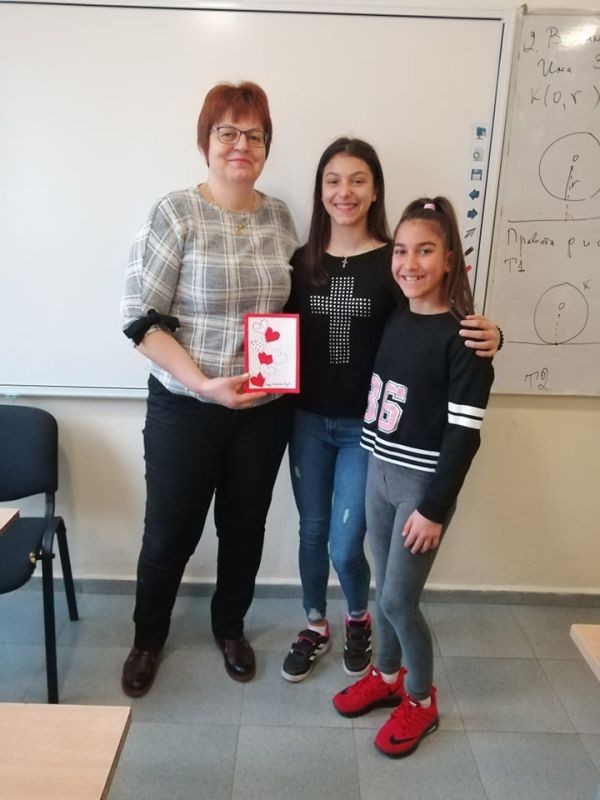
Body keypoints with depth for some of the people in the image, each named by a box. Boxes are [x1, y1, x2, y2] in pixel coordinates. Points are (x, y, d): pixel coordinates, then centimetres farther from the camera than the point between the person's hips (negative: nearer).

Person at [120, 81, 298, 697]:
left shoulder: (279, 216, 4)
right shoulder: (175, 214, -10)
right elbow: (141, 320, -13)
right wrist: (206, 384, -20)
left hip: (265, 409, 4)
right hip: (185, 408, -3)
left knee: (244, 527, 17)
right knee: (170, 531, 11)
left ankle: (230, 627, 44)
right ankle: (148, 639, 39)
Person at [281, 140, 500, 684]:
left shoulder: (394, 262, -9)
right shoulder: (302, 261, 1)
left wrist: (488, 337, -30)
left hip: (367, 426, -3)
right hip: (307, 420, 3)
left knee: (345, 545, 5)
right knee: (311, 533, 15)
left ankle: (360, 620, 39)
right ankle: (316, 627, 40)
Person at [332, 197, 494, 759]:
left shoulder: (462, 336, -16)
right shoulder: (394, 319, 4)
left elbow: (464, 433, -17)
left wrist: (435, 509, -16)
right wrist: (378, 466, 9)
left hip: (423, 484, -6)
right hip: (379, 472, 6)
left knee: (399, 599, 3)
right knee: (384, 589, 18)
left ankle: (421, 699, 28)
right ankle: (387, 675, 40)